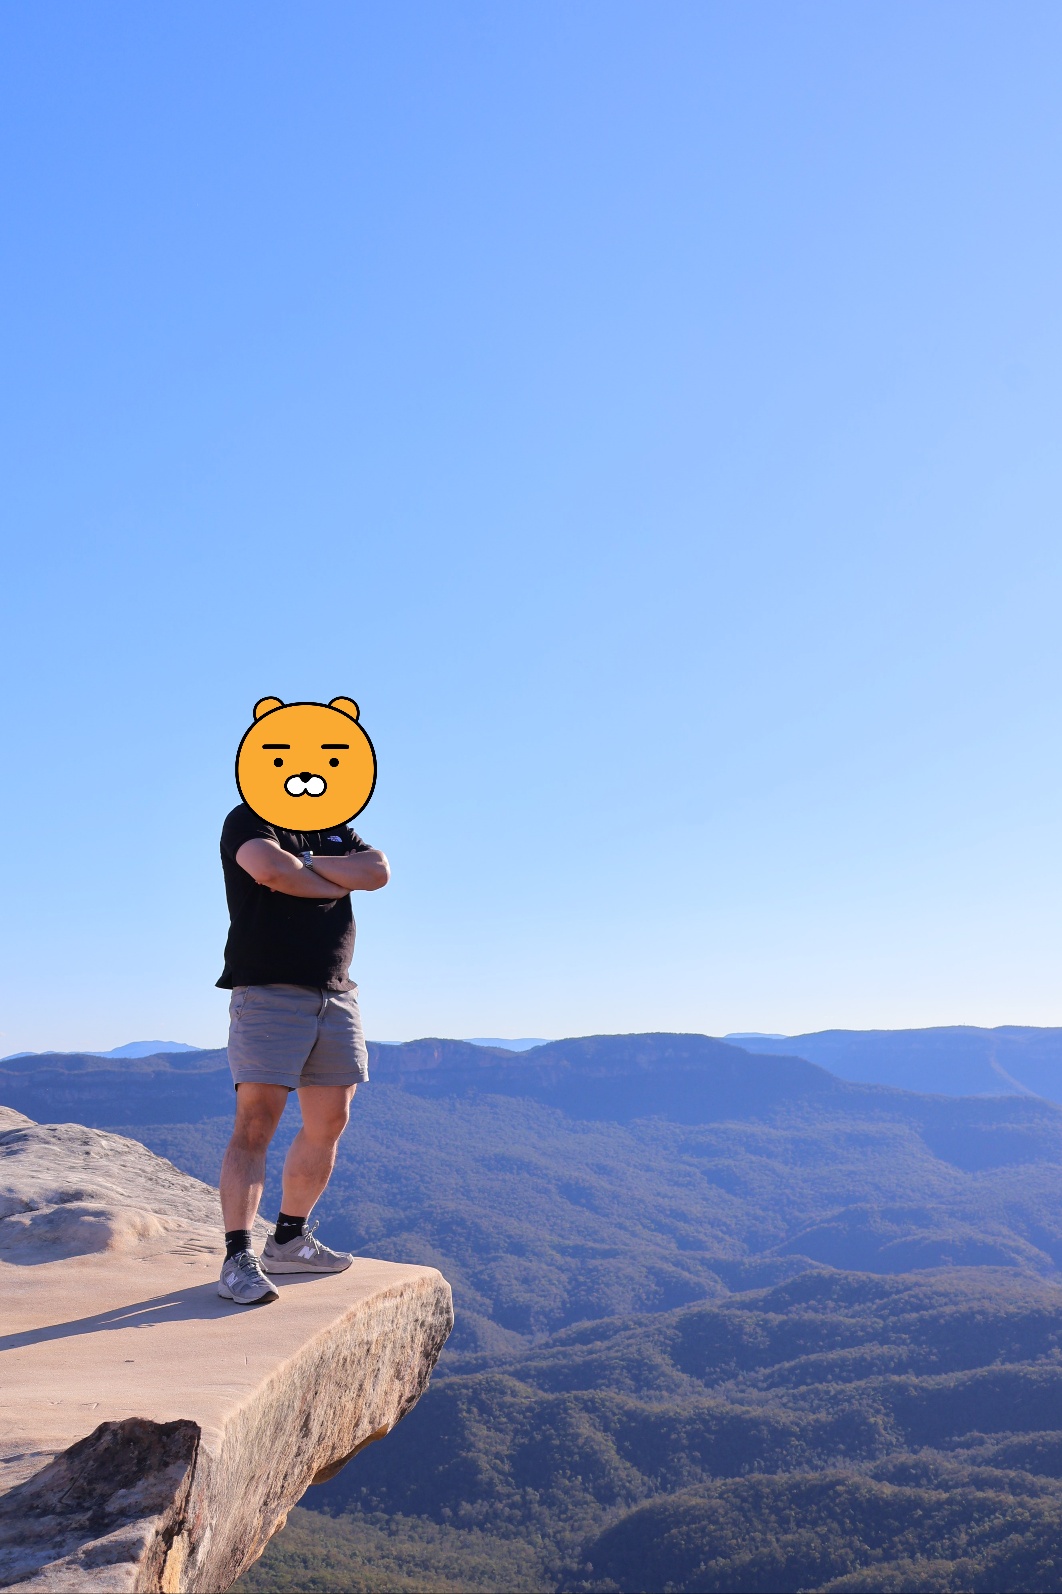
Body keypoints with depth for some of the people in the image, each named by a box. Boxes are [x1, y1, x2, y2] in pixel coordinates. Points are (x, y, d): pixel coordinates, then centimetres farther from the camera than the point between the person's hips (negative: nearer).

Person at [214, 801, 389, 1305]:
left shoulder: (336, 832, 18)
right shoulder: (248, 819, -1)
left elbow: (378, 871, -1)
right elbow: (270, 869, -22)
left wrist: (304, 863, -9)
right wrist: (337, 884, -6)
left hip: (336, 995, 7)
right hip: (267, 993, -7)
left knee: (328, 1123, 8)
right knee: (256, 1123, -12)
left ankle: (289, 1241, 21)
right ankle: (238, 1258, -9)